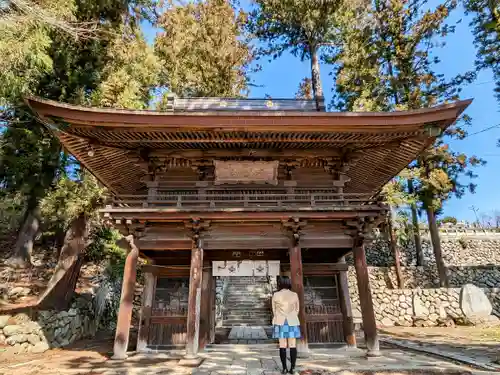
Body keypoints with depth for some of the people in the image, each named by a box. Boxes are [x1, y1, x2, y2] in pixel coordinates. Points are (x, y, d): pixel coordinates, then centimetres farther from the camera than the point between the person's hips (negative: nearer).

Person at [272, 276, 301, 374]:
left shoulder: (275, 295, -7)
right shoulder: (294, 295, -3)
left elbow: (274, 310, 3)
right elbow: (297, 310, 6)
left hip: (280, 323, -1)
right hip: (293, 322, 1)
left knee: (282, 346, 4)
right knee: (292, 346, 5)